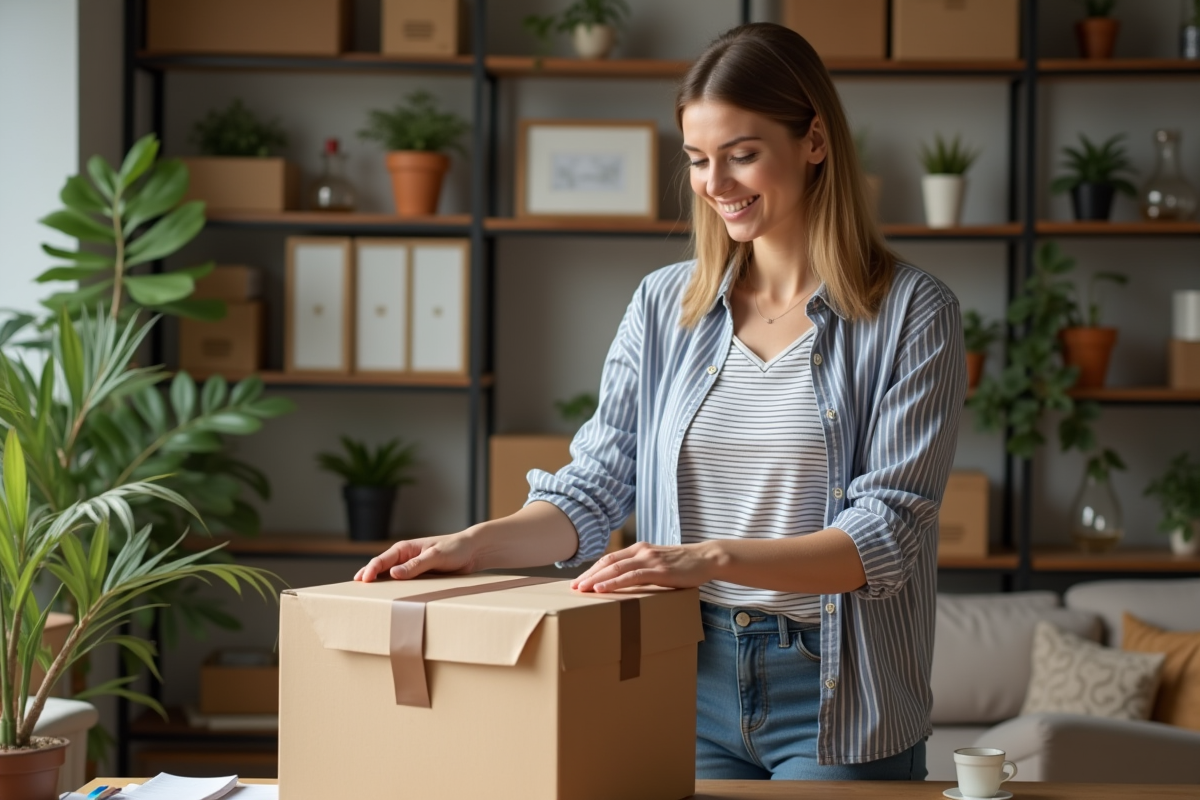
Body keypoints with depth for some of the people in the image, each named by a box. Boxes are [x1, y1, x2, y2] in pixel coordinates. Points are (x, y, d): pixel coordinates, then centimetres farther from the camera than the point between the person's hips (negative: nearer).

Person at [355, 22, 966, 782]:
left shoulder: (912, 312, -7)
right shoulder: (665, 304, 6)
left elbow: (887, 533, -15)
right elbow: (595, 489, 4)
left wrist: (712, 557, -28)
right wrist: (475, 543, -14)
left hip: (835, 700, -3)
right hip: (690, 684, 3)